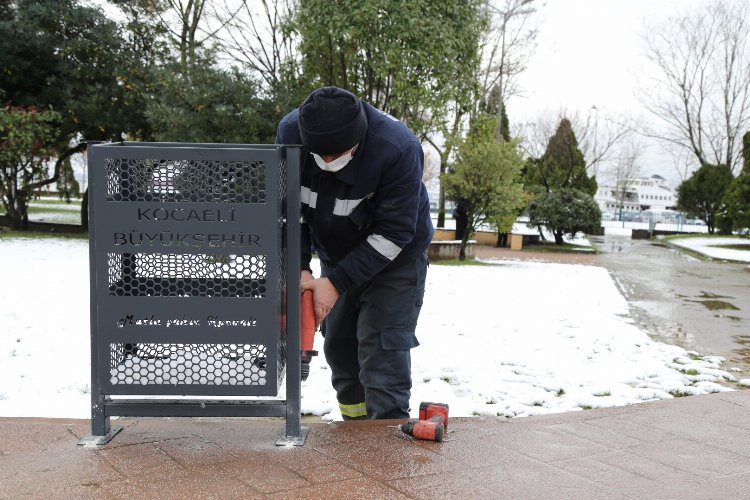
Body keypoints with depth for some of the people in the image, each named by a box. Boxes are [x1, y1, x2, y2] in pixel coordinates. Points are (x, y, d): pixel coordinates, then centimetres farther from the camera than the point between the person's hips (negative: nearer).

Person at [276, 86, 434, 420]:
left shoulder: (398, 149, -36)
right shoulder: (290, 132, -23)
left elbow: (393, 233, -29)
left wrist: (337, 282, -30)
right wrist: (299, 270, -22)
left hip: (393, 258, -5)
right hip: (336, 255, 5)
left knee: (382, 349, -13)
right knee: (338, 347, 12)